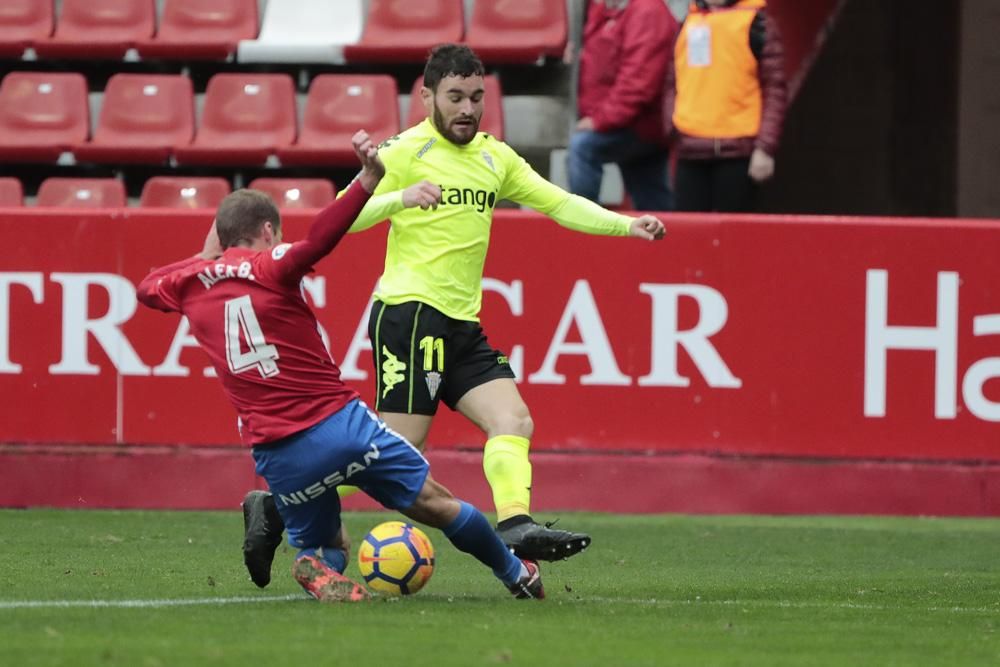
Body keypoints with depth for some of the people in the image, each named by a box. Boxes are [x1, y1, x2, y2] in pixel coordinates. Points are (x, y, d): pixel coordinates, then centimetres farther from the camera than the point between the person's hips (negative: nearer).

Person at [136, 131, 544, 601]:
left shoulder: (190, 283, 8)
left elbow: (147, 288, 31)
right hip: (339, 425, -4)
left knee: (321, 547, 21)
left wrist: (204, 257, 37)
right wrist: (369, 180, -32)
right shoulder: (269, 268, -5)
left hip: (276, 453, 4)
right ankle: (516, 574, 24)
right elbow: (319, 238, -26)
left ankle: (317, 574, -14)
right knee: (435, 502, 13)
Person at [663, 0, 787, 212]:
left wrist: (766, 147, -11)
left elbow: (775, 90, -3)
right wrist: (671, 123, 3)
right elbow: (673, 85, 21)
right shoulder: (688, 24, 16)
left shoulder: (756, 23, 0)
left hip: (736, 152, -5)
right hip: (690, 151, 5)